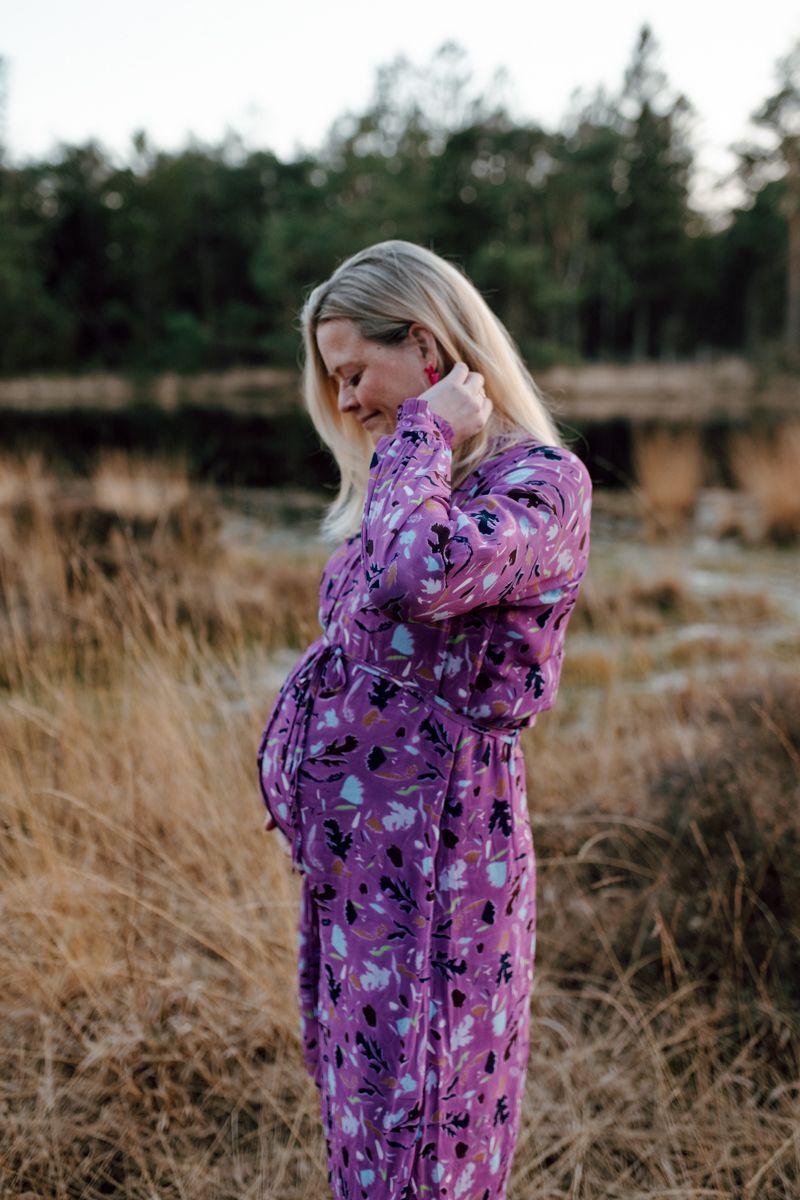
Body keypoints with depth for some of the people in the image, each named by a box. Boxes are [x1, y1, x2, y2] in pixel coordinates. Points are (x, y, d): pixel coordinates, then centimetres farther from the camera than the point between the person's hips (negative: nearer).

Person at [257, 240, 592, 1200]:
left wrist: (428, 438, -21)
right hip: (349, 851, 9)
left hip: (433, 854, -8)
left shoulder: (542, 481, -14)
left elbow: (415, 576, -34)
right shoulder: (407, 489, 13)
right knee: (356, 1111, 21)